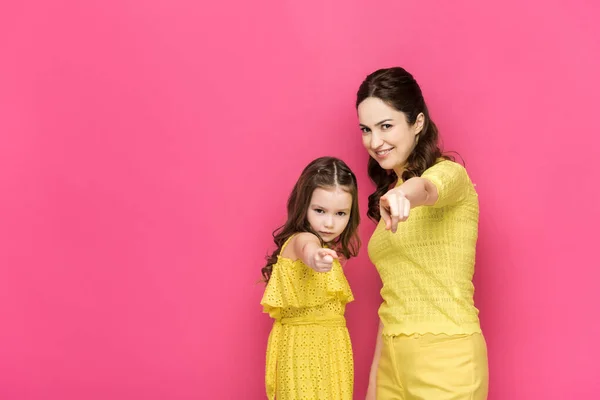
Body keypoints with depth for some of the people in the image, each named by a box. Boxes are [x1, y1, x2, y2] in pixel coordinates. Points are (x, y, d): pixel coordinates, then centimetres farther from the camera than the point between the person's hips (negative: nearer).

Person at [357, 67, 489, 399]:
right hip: (393, 360, 7)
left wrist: (404, 195, -56)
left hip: (446, 359, -7)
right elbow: (394, 297, 14)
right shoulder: (386, 192, 13)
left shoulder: (449, 174, -8)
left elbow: (427, 188, -34)